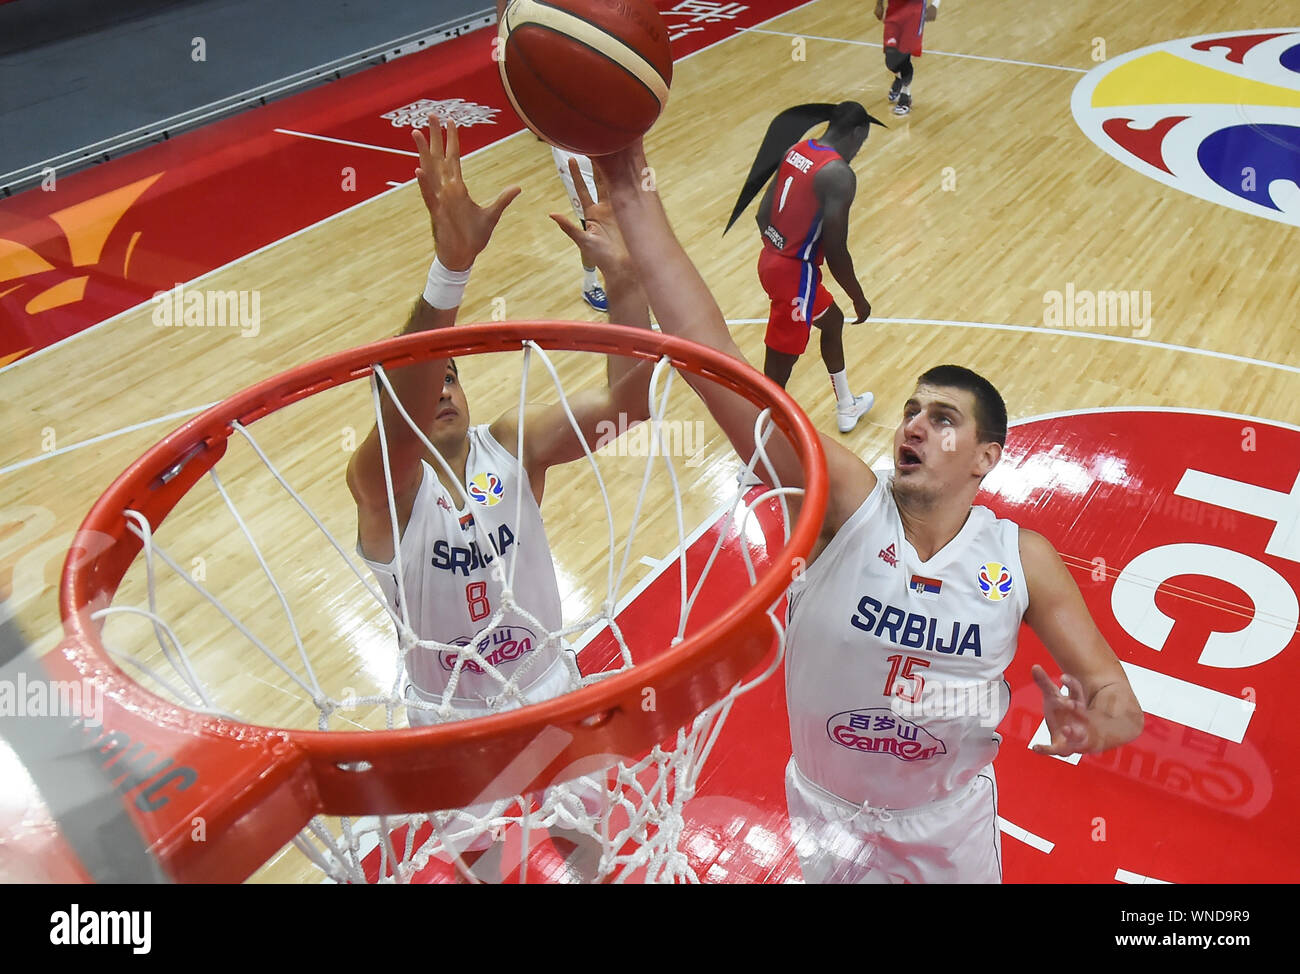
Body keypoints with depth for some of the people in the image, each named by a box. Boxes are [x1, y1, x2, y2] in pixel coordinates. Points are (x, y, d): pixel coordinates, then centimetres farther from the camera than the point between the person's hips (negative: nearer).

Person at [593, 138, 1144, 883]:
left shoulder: (1021, 560, -17)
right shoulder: (847, 501, -23)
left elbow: (1108, 684, -8)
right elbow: (717, 365, -33)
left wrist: (1101, 723, -34)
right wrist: (637, 206, -40)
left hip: (951, 821, 1)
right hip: (829, 815, -1)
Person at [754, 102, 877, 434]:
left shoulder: (796, 151, 5)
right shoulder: (839, 174, -20)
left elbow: (763, 214, 11)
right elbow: (836, 252, -21)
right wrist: (859, 299, -6)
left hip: (771, 259, 10)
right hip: (795, 274, -10)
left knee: (832, 320, 31)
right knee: (778, 372, 0)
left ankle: (846, 408, 50)